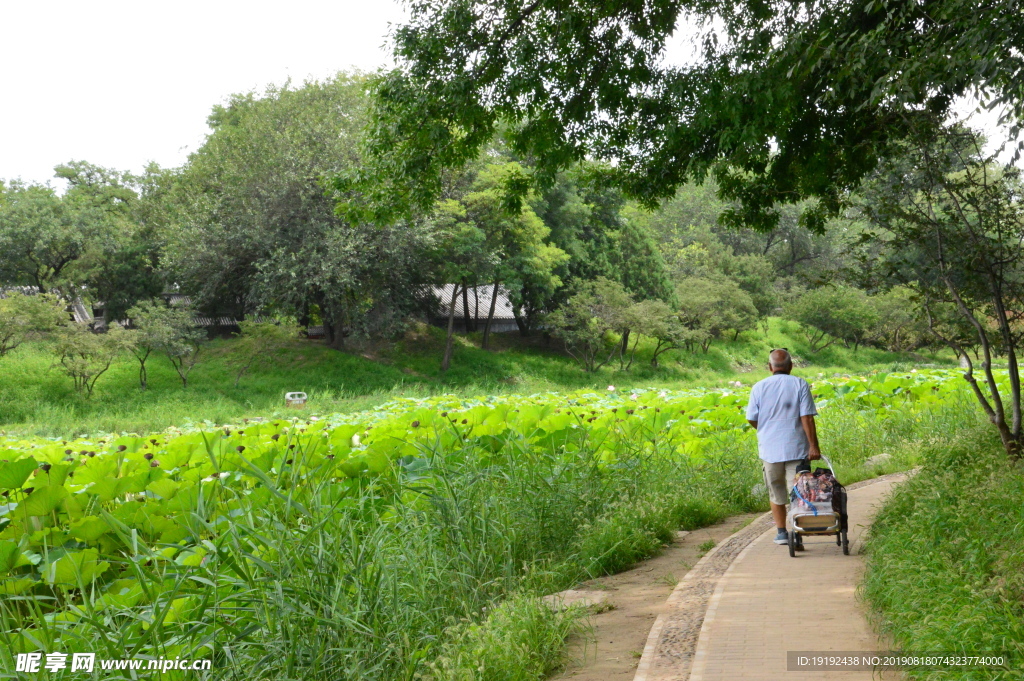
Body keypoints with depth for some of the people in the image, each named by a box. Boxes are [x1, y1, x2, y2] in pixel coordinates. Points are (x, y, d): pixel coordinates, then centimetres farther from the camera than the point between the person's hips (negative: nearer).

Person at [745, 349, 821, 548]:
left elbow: (751, 419, 4)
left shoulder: (759, 387, 1)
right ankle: (796, 535, -2)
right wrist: (813, 445, -6)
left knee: (776, 494, 15)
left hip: (769, 448, 2)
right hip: (796, 448, -2)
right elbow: (807, 418, -8)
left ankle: (781, 532, 20)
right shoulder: (800, 384, -3)